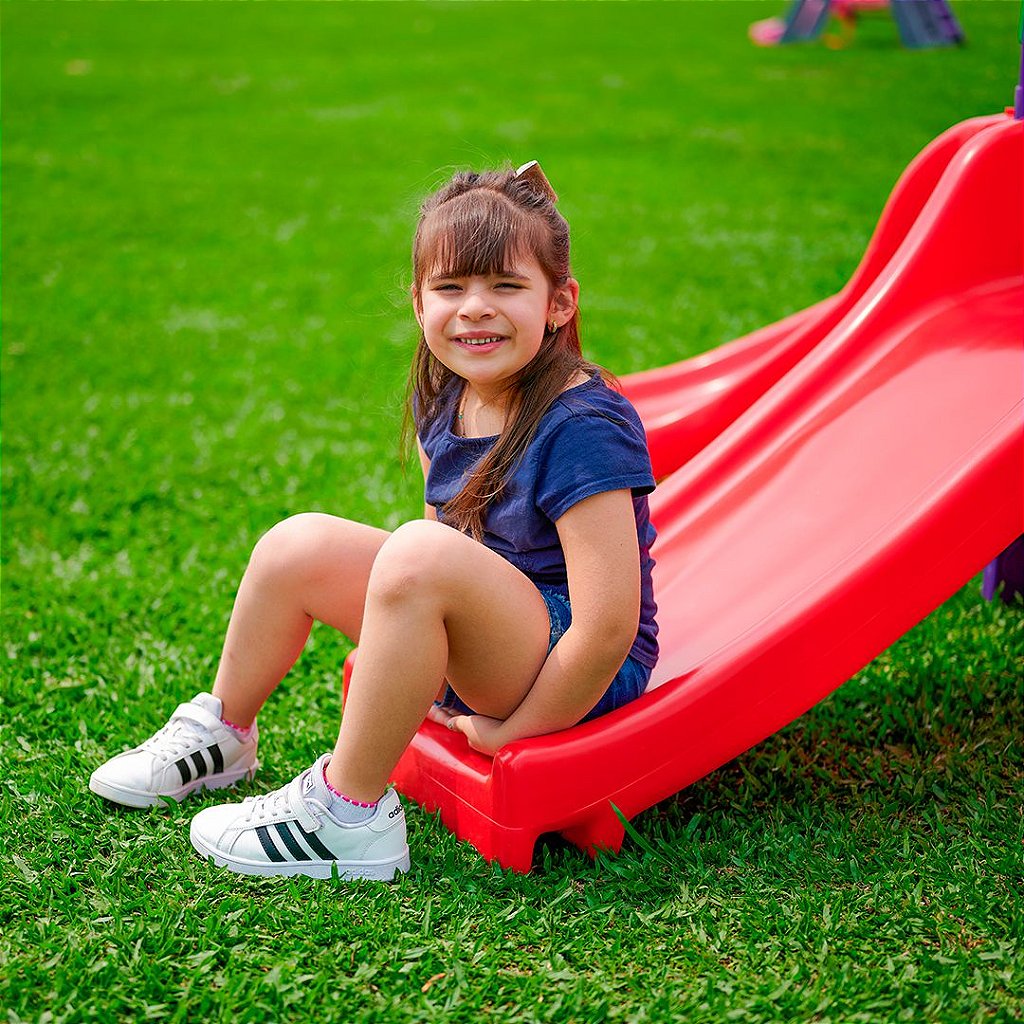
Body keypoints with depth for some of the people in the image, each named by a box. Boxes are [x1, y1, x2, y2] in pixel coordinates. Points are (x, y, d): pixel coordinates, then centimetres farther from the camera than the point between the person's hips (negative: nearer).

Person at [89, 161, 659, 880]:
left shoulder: (585, 428, -24)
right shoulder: (445, 397, 0)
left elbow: (609, 626, -27)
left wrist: (511, 728, -18)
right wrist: (425, 663, 5)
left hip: (576, 675, -8)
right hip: (480, 651, 8)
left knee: (422, 553, -34)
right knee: (299, 545, -1)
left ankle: (349, 813, -22)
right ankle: (221, 737, 19)